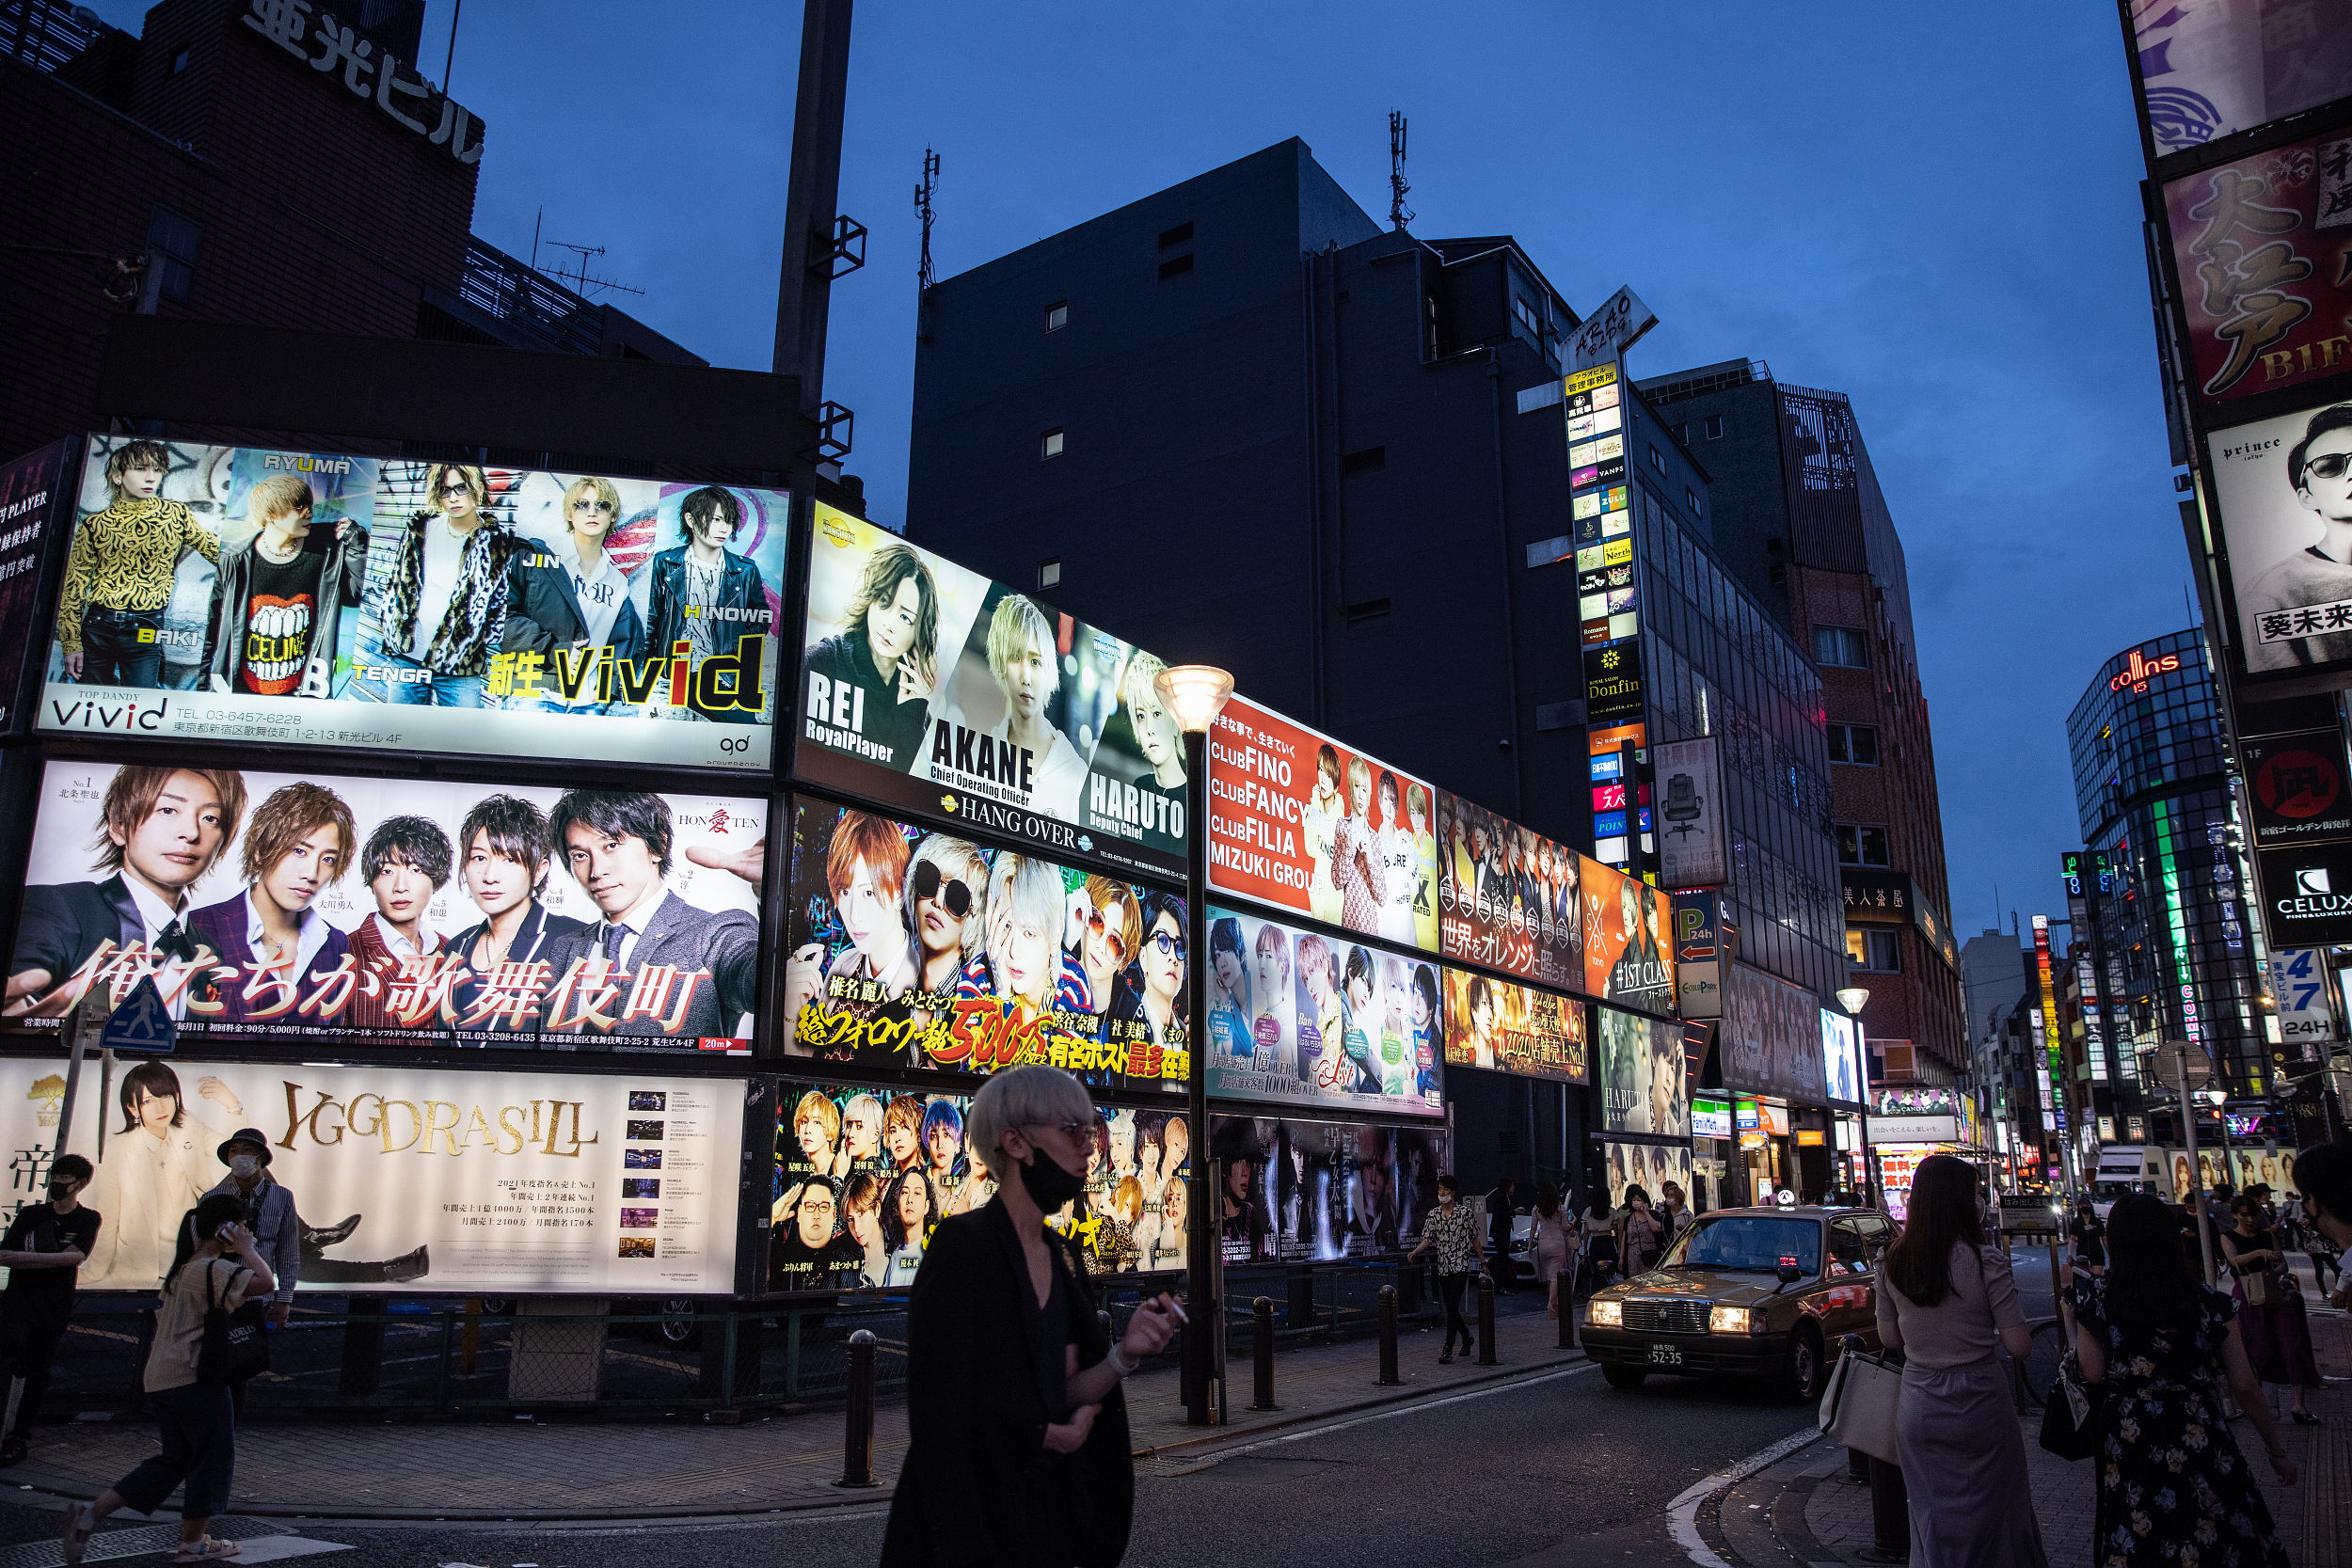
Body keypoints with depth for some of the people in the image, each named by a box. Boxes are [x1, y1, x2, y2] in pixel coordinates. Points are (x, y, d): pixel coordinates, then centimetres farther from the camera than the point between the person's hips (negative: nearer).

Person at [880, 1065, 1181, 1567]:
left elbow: (1064, 1398, 1)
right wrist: (1051, 1435, -10)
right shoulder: (963, 1245, -18)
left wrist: (1124, 1354, -16)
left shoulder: (1065, 1257, 5)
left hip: (1047, 1512, 7)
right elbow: (936, 1418, -21)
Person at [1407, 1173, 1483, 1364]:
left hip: (1461, 1265, -4)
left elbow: (1474, 1239, 4)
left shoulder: (1465, 1212, -3)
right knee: (1450, 1308, 11)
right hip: (1443, 1267, 4)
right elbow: (1427, 1239, 2)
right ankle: (1467, 1337, 35)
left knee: (1452, 1306, -14)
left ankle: (1448, 1349, -12)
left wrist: (1483, 1262, 6)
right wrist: (1414, 1252, -16)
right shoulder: (1433, 1214, 6)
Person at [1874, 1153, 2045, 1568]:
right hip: (1979, 1404, -4)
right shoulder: (1986, 1261, -17)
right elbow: (2019, 1346, -13)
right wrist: (1980, 1324, 5)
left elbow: (1890, 1338, 6)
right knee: (1998, 1514, 14)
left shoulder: (1892, 1262, -3)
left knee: (1931, 1515, 15)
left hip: (1917, 1406, 4)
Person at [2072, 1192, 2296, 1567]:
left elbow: (2093, 1374, -11)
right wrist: (2276, 1451, 8)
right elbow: (2245, 1385, -4)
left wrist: (2071, 1322, 3)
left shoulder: (2096, 1294, -8)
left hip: (2128, 1445, 0)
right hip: (2202, 1448, 1)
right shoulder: (2207, 1299, -5)